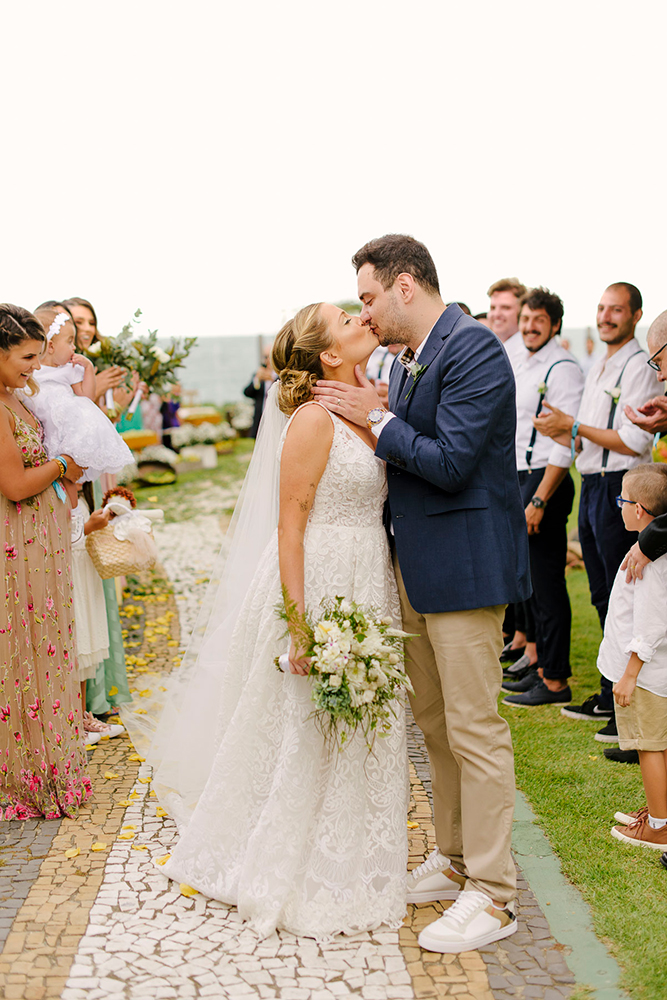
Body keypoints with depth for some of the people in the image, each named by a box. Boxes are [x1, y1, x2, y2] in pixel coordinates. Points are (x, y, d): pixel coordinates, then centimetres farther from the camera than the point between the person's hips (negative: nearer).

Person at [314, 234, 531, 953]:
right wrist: (370, 416, 3)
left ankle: (491, 895, 9)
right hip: (415, 568, 10)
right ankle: (453, 860, 33)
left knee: (475, 729, -3)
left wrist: (377, 417, -14)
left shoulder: (473, 350, -16)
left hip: (463, 564, -10)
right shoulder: (408, 358, 12)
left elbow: (450, 462, -22)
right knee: (435, 724, 18)